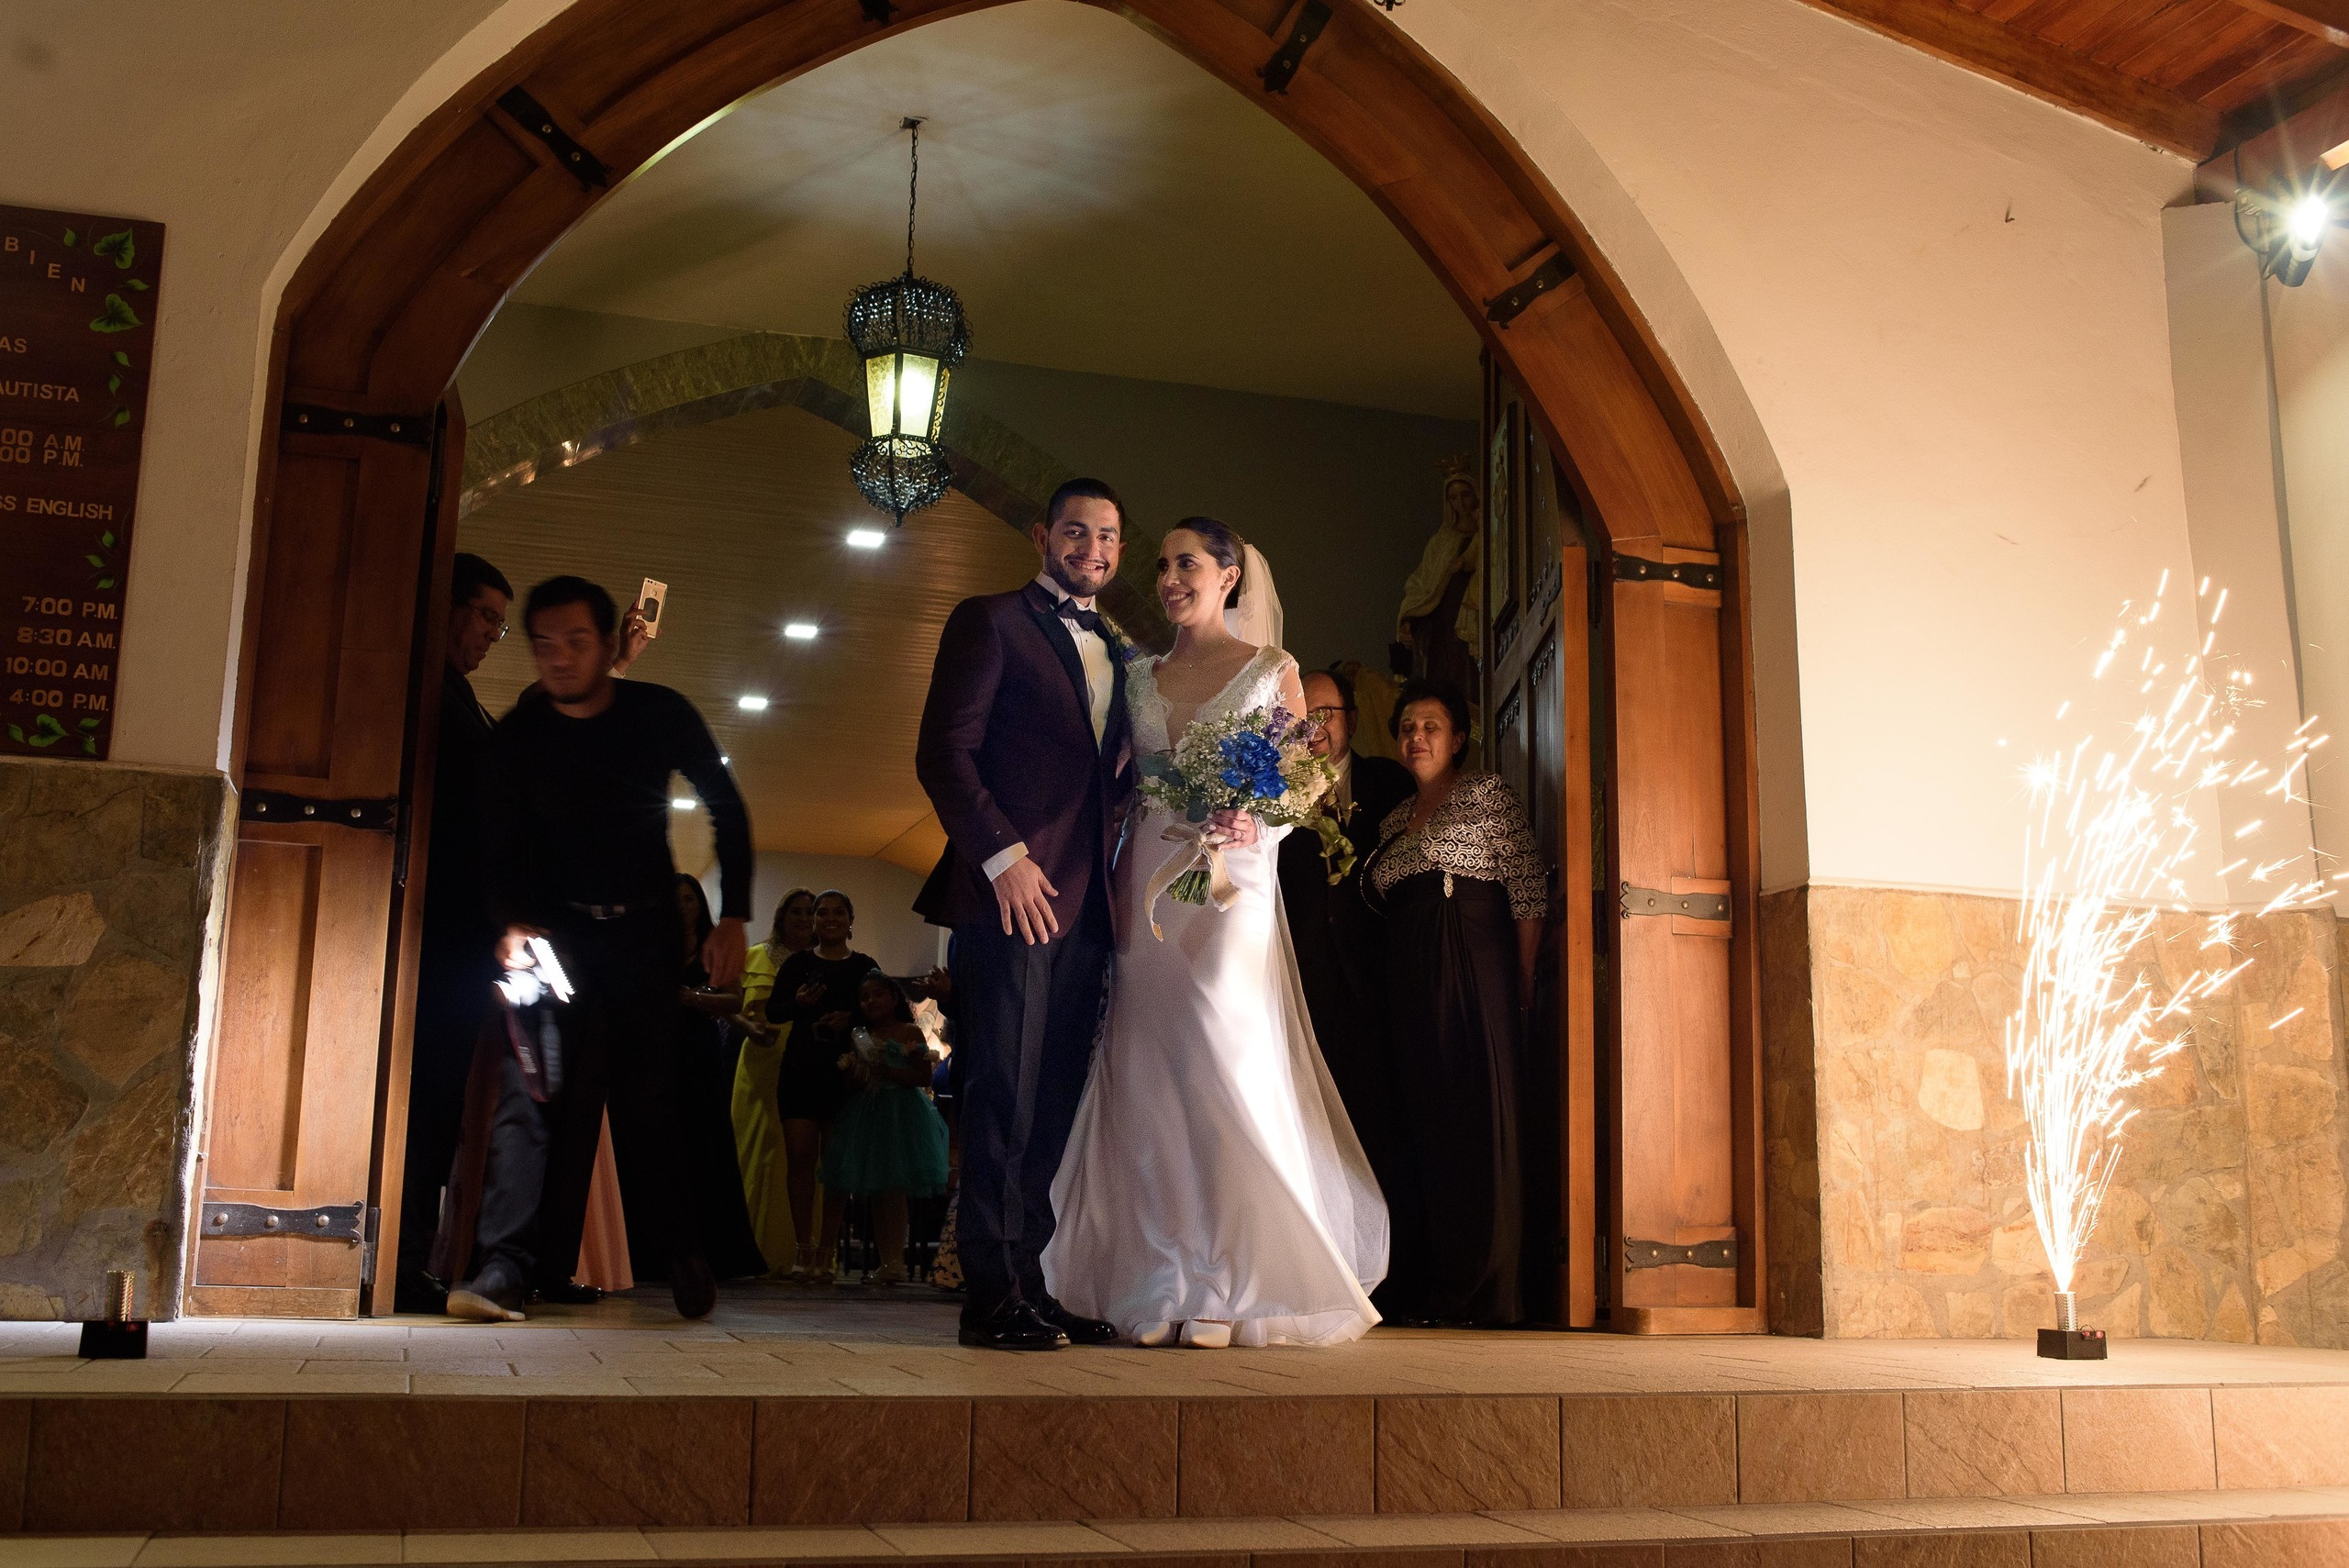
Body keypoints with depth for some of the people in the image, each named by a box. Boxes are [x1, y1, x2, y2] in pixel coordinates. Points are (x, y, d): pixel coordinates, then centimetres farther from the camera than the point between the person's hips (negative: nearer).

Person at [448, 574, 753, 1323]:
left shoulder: (661, 715, -7)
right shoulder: (516, 737, -7)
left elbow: (729, 813, 2)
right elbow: (502, 848, -5)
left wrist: (732, 918, -4)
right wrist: (514, 924, -24)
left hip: (646, 930, 0)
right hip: (558, 927, 0)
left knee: (648, 1095, -1)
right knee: (534, 1085, -16)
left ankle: (683, 1255, 16)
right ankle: (507, 1266, -18)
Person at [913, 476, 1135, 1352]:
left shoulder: (1119, 653, 23)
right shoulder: (990, 622, 4)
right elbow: (944, 752, -5)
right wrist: (1005, 856, -14)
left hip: (1086, 902, 6)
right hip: (1013, 890, -6)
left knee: (1056, 1102, 5)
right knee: (1005, 1096, -7)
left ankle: (1033, 1289, 10)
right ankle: (993, 1296, -2)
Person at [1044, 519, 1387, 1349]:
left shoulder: (1272, 669, 6)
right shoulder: (1141, 677, 15)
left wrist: (1253, 824, -17)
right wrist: (1119, 897, 0)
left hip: (1231, 885, -3)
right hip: (1150, 889, 4)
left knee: (1222, 1069, -10)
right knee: (1151, 1078, 0)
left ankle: (1226, 1289, -1)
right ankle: (1161, 1287, 7)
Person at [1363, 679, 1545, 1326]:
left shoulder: (1487, 794, 5)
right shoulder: (1394, 819, 21)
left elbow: (1529, 887, -2)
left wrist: (1523, 976, -9)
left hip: (1478, 960, -5)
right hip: (1411, 976, 6)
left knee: (1483, 1111, -8)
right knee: (1425, 1118, 3)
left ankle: (1490, 1289, -5)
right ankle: (1440, 1285, 9)